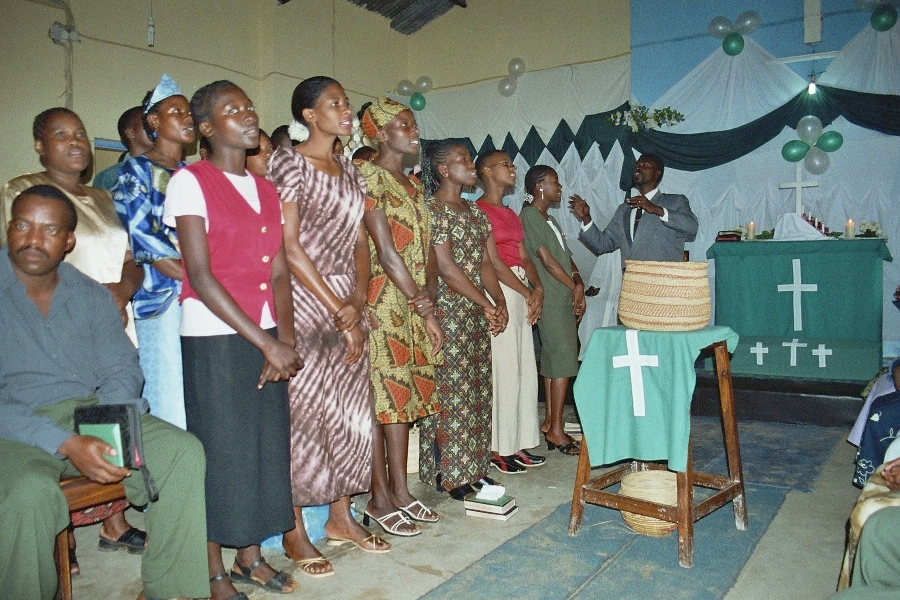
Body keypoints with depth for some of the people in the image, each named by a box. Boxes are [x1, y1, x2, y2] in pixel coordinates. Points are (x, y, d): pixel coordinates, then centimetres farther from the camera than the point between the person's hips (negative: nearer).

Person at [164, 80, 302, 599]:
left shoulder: (266, 189, 13)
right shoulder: (190, 181, -6)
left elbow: (279, 273, 7)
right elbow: (201, 276, -14)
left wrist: (286, 339, -8)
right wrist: (265, 343, -16)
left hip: (266, 338, 6)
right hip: (215, 338, -6)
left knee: (267, 444, 11)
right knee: (220, 450, 2)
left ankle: (250, 556, 29)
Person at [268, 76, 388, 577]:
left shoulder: (349, 169, 15)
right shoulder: (288, 161, -5)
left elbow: (359, 240, 12)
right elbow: (289, 244, -13)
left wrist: (359, 299, -4)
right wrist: (338, 309, -14)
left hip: (347, 302, 7)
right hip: (304, 299, -7)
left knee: (350, 408, 9)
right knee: (303, 410, -1)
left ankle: (341, 517, 24)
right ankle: (294, 531, 13)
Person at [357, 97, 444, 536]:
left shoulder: (413, 183, 18)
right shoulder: (369, 175, -8)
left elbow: (427, 247, 14)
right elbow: (386, 250, -15)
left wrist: (429, 290, -3)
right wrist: (423, 307, -13)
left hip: (413, 304, 8)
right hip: (382, 301, -8)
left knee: (405, 395, 11)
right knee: (379, 396, -1)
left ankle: (400, 492, 21)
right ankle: (380, 499, 10)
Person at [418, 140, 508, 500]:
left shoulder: (475, 213, 15)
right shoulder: (433, 209, -9)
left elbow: (484, 264, 10)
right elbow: (445, 266, -16)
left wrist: (500, 303, -6)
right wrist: (487, 306, -13)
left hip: (478, 313, 8)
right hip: (447, 311, -8)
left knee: (476, 391, 11)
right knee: (449, 391, -3)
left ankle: (472, 467, 22)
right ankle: (447, 474, 9)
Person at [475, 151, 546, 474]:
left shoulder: (511, 214, 21)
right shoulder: (479, 211, -6)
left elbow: (524, 257, 15)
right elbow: (493, 261, -13)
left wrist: (537, 288, -3)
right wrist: (528, 294, -9)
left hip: (522, 293, 9)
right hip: (499, 291, -9)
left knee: (525, 369, 9)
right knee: (503, 370, -6)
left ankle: (519, 444, 19)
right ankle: (498, 449, 5)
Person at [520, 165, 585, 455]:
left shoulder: (548, 219, 21)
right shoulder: (529, 216, -8)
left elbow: (566, 256, 16)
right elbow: (546, 259, -14)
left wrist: (578, 282, -2)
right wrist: (575, 286, -6)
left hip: (564, 300, 9)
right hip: (551, 299, -9)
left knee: (553, 360, 11)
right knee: (563, 360, -9)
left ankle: (549, 422, 19)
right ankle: (556, 430, -3)